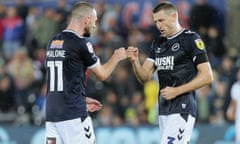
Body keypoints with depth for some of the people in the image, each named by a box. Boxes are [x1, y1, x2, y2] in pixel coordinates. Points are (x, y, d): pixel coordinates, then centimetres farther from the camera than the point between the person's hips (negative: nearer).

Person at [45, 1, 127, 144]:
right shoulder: (81, 43, -10)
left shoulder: (53, 42, 13)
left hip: (52, 113, 7)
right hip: (74, 115, -7)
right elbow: (102, 74, 2)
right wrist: (117, 57, 19)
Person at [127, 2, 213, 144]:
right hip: (164, 110, 8)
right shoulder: (158, 43, 16)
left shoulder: (192, 40, -7)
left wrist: (176, 91, -16)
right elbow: (145, 77, 12)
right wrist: (135, 61, -8)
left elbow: (207, 76, -11)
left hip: (182, 109, -8)